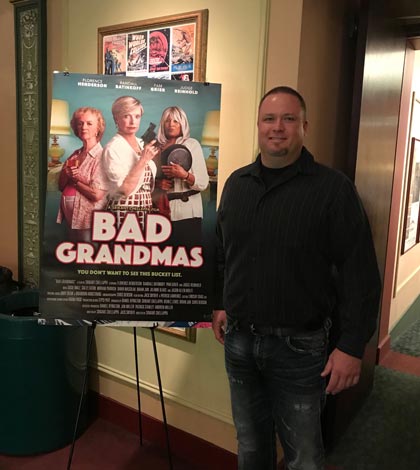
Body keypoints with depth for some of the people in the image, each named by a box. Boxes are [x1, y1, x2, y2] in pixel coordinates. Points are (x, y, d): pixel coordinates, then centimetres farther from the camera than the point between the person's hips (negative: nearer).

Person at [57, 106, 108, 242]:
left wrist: (74, 180, -7)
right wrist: (66, 173, -12)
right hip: (71, 218, 7)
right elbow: (61, 186, 10)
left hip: (89, 220, -7)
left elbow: (97, 194, -22)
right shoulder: (75, 155, 8)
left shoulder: (101, 156, -14)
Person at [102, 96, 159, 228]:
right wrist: (144, 160, -20)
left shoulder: (141, 144, 10)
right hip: (124, 214, -6)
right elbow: (125, 190, -20)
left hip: (145, 213, 6)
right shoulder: (113, 147, -10)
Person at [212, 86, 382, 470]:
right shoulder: (237, 183, 5)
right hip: (239, 338, 5)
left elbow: (360, 274, -13)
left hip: (299, 347, -4)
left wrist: (352, 346, -14)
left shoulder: (333, 189, -12)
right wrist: (220, 304, 14)